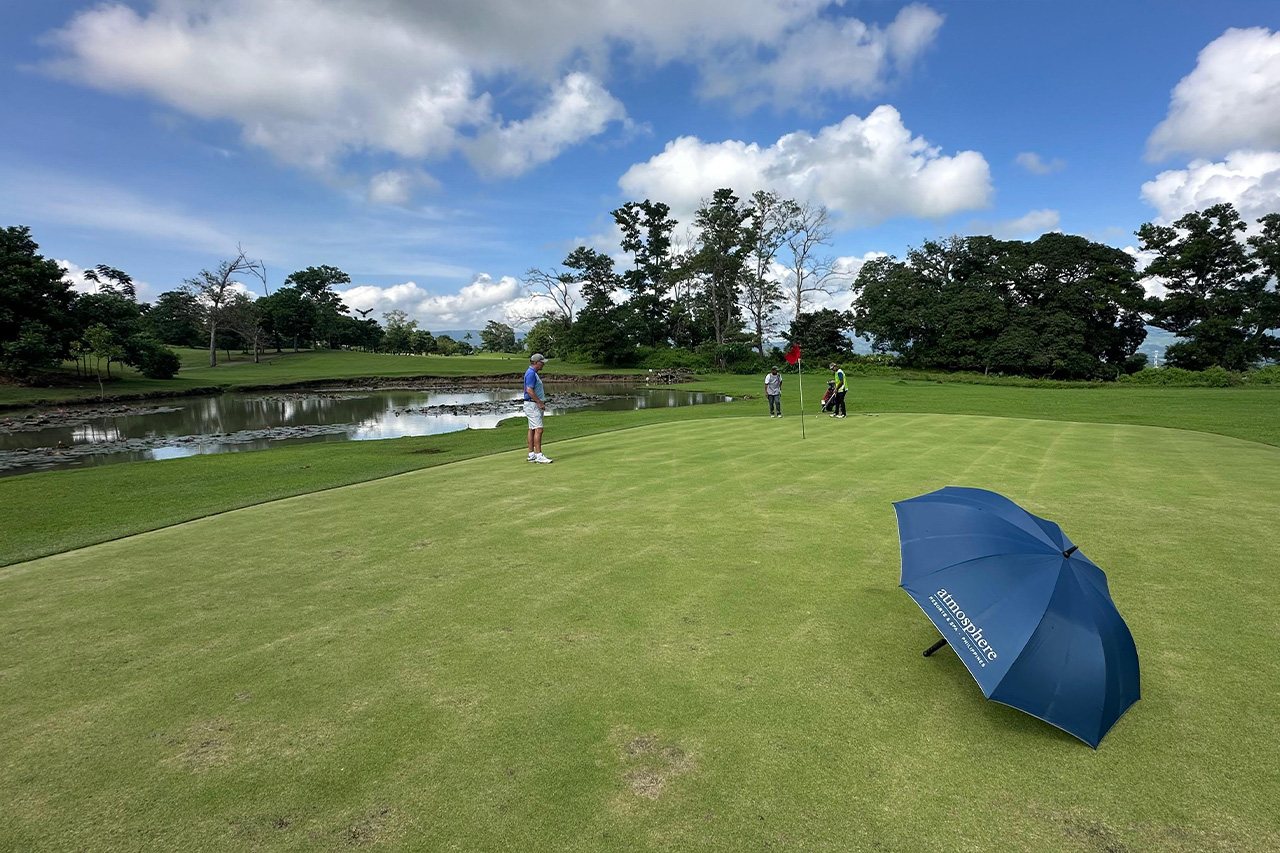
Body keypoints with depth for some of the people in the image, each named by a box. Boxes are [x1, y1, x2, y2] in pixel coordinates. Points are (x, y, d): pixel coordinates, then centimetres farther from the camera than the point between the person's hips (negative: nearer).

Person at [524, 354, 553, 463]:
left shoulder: (534, 373, 17)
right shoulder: (531, 373, -16)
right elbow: (529, 390, -24)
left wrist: (542, 403, 16)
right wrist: (540, 403, -19)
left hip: (536, 405, 11)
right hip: (532, 405, -11)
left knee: (532, 429, 9)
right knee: (538, 429, -14)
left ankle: (531, 455, 12)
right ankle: (538, 455, -14)